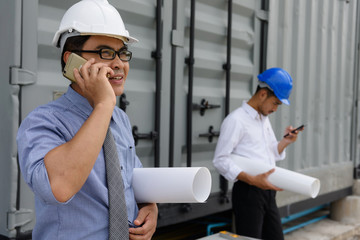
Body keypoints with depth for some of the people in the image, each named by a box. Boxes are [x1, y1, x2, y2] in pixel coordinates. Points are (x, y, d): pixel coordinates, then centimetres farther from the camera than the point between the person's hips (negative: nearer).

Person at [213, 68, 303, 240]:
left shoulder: (265, 119, 17)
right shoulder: (236, 120, -11)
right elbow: (220, 160, -17)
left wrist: (285, 141, 3)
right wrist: (252, 180, -25)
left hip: (268, 192, 8)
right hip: (247, 193, -8)